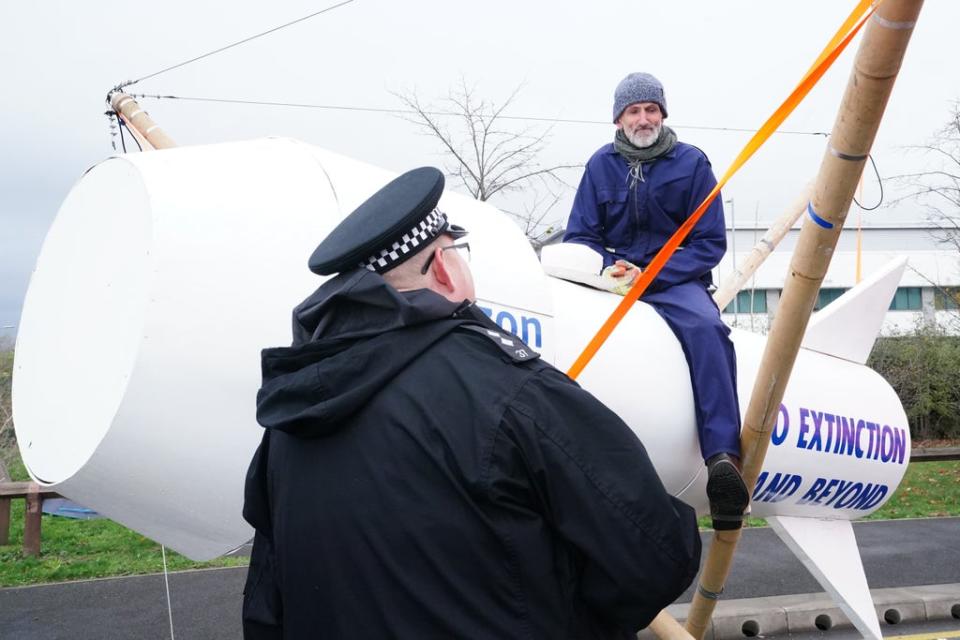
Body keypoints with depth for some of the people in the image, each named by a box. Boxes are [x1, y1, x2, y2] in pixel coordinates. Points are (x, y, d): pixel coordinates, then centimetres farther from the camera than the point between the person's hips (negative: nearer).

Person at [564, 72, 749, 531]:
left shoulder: (690, 162, 3)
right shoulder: (601, 164, 9)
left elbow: (710, 242, -1)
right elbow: (578, 237, 9)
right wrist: (608, 267, -13)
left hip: (675, 281, -2)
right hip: (613, 278, 3)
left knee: (706, 328, -34)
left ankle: (723, 459, -45)